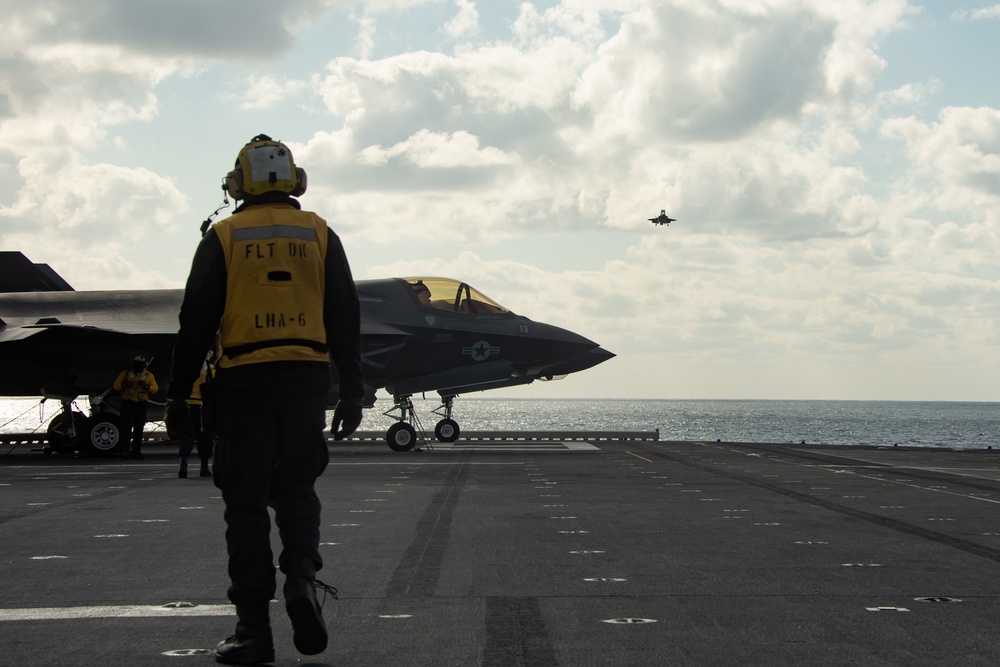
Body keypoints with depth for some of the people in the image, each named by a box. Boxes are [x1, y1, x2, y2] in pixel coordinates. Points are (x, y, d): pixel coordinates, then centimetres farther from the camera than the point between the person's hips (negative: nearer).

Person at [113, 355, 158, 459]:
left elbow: (155, 388, 5)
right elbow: (115, 386, 5)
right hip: (127, 403, -2)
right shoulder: (125, 374, 5)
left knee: (139, 428, 4)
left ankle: (136, 451, 9)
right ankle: (125, 449, -18)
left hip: (141, 404, 2)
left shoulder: (148, 375, 8)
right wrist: (125, 385, -14)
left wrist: (146, 386, -13)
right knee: (126, 426, -13)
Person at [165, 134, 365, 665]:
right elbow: (344, 320, 7)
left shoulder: (223, 237, 4)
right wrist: (351, 391, 10)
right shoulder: (319, 235, 9)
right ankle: (302, 577, -9)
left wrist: (178, 394, 5)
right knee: (295, 488, 16)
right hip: (307, 378, 2)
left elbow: (197, 323, 1)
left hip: (243, 382, -2)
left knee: (246, 502, 2)